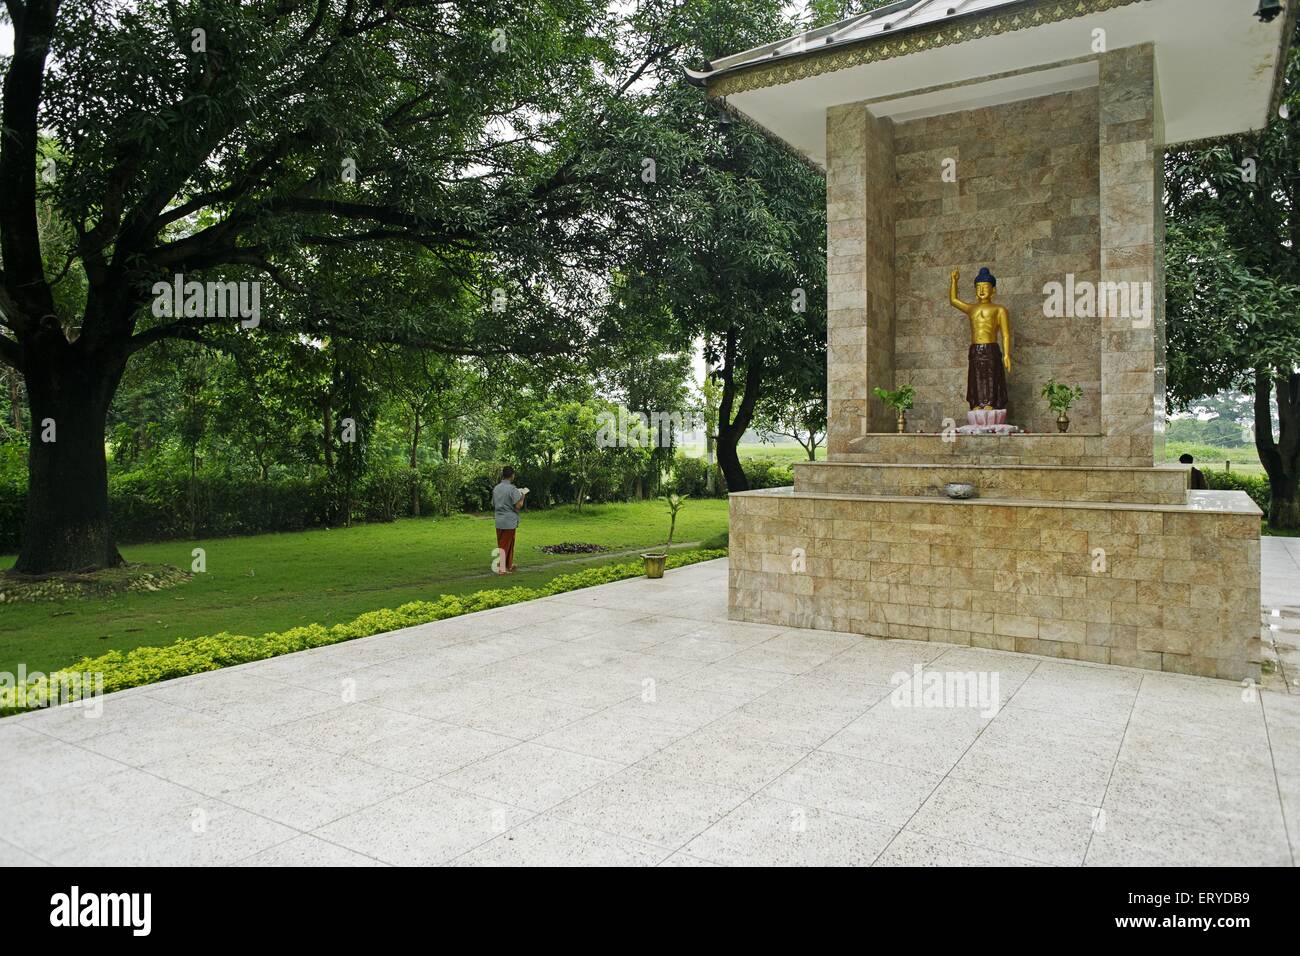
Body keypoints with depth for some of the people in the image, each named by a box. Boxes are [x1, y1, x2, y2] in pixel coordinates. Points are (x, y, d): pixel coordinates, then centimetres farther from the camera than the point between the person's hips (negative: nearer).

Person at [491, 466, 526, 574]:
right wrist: (523, 496, 0)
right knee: (505, 545, 1)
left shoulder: (496, 488, 7)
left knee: (501, 544, 14)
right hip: (509, 520, -6)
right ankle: (502, 569, 4)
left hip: (499, 520, 6)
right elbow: (518, 505, -17)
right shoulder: (512, 489, -15)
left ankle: (509, 566, 26)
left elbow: (493, 505, 14)